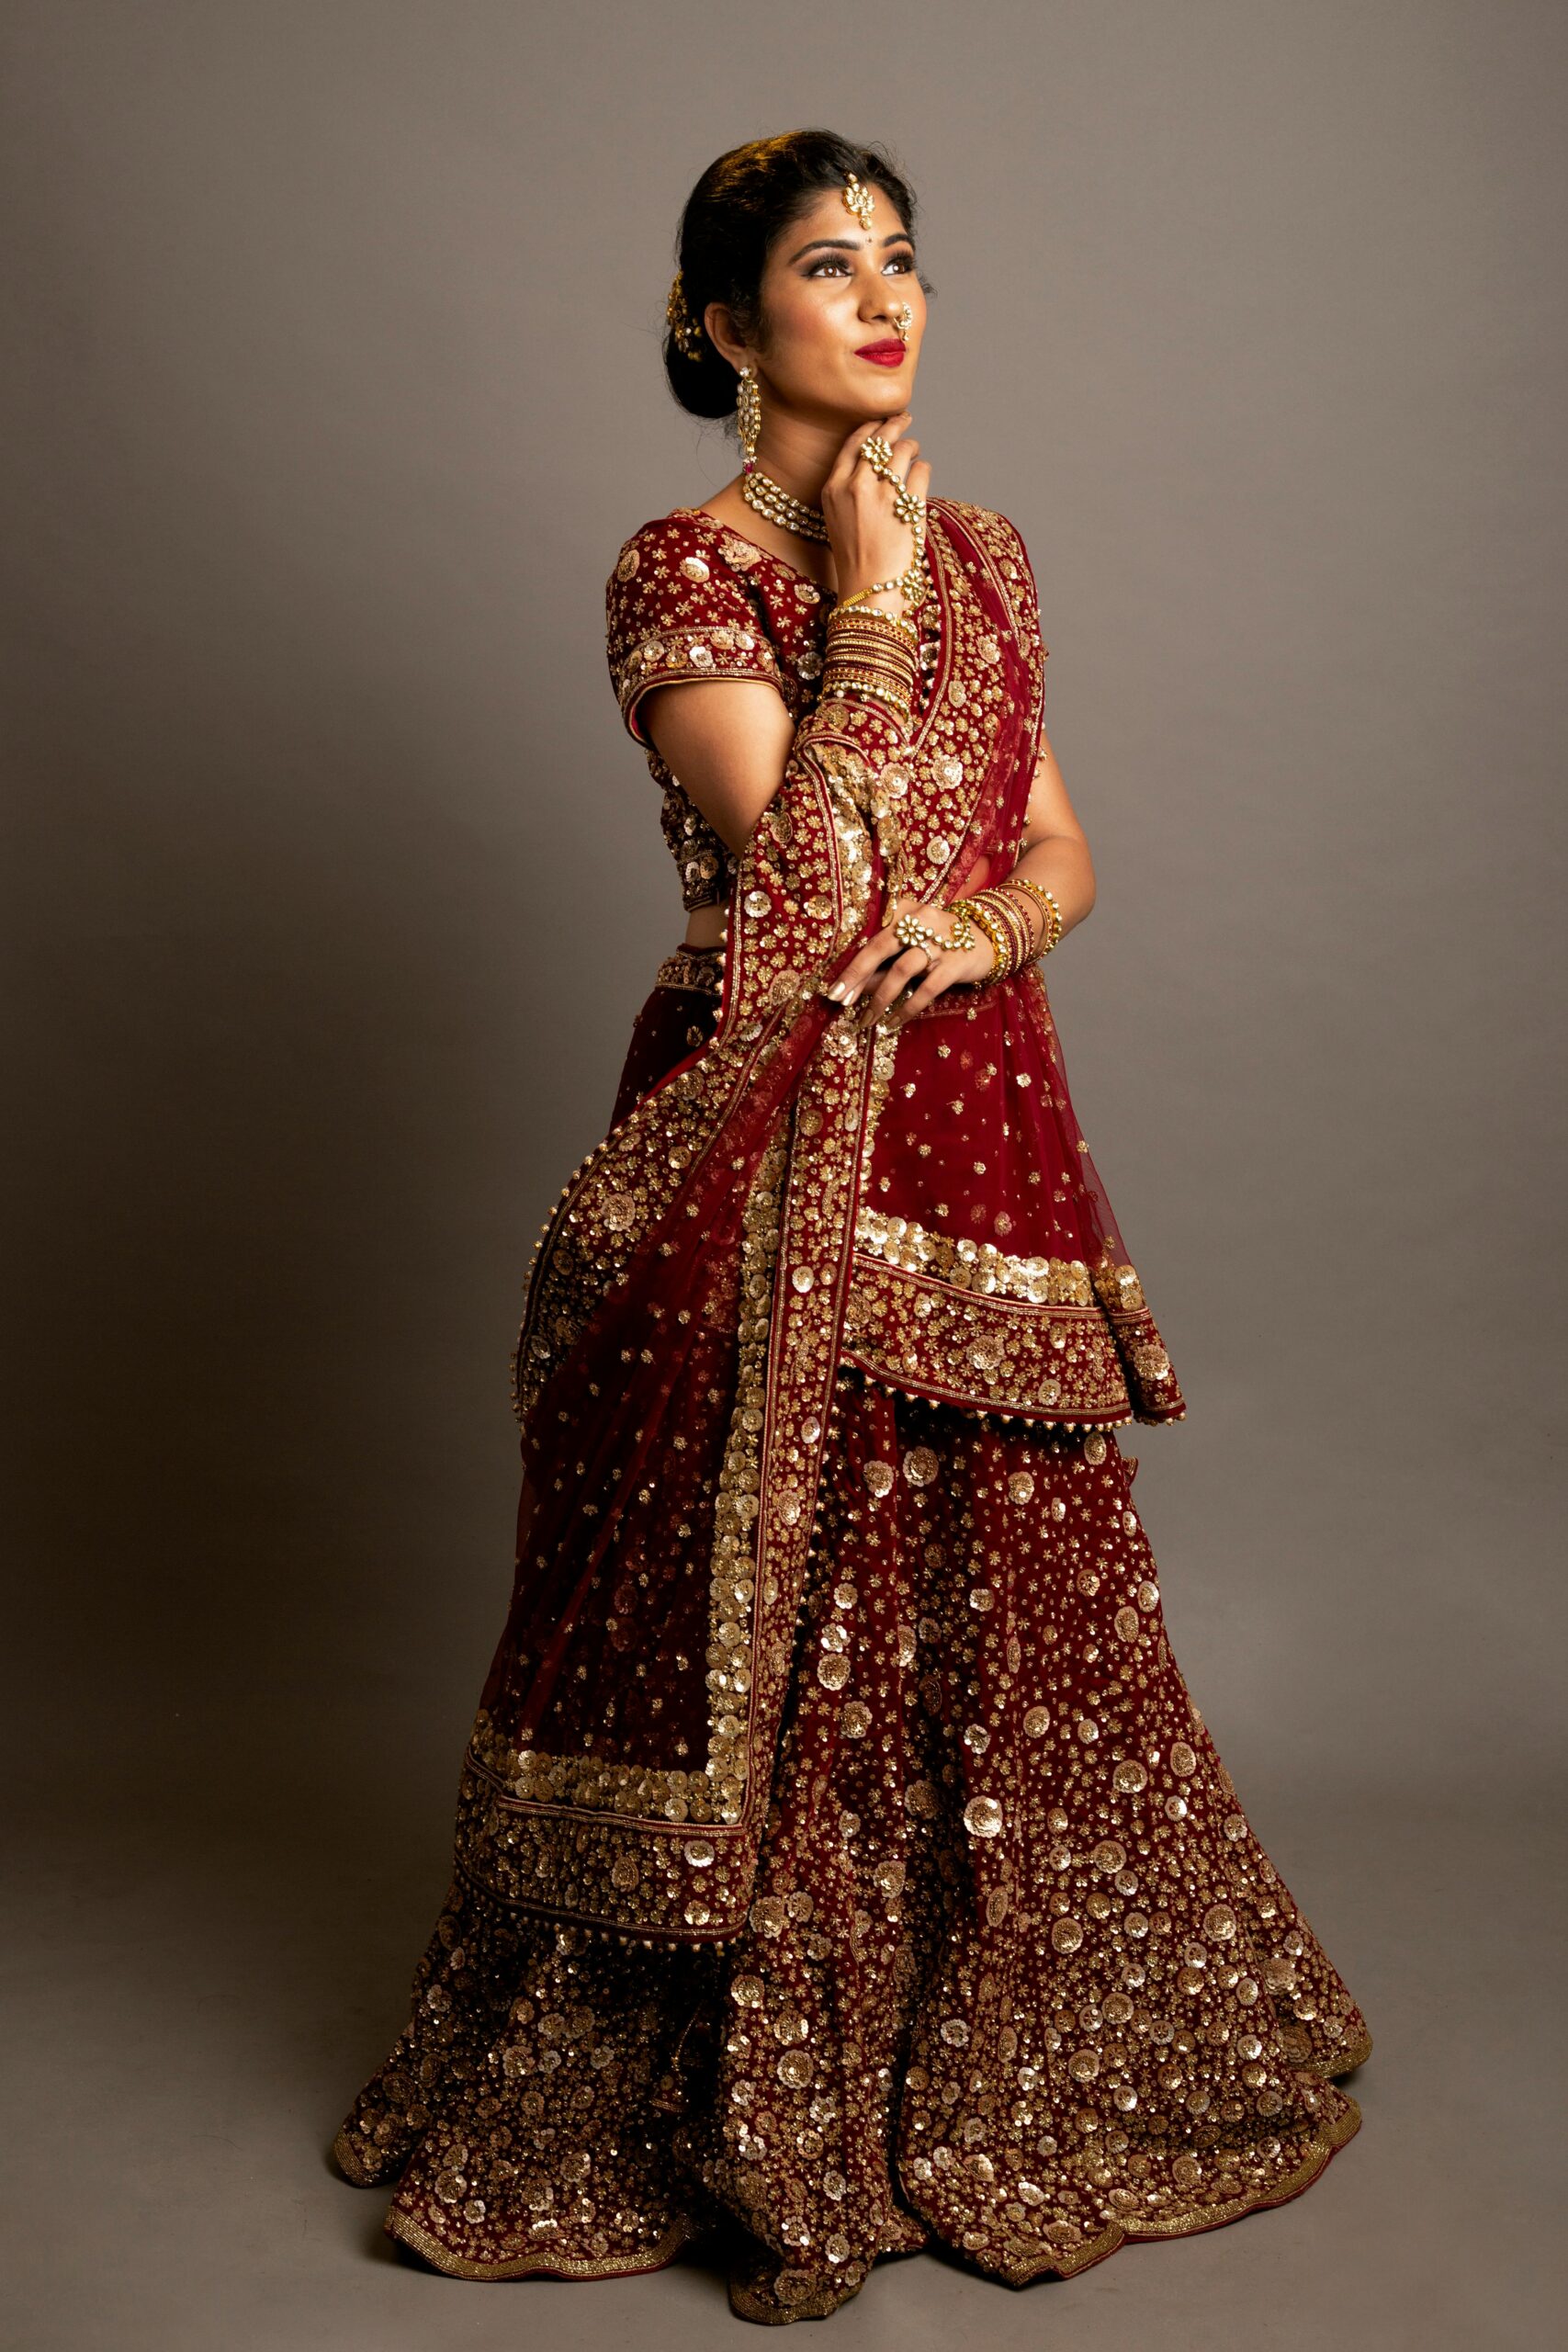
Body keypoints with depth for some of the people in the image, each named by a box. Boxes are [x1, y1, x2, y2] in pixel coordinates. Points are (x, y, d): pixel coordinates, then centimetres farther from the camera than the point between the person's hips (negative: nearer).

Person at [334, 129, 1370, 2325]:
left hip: (982, 1122, 6)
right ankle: (735, 2090, 24)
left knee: (1001, 1608, 13)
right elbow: (805, 884, -17)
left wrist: (990, 928, -9)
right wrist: (870, 600, -14)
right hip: (770, 1148, -5)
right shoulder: (682, 569, -7)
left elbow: (1058, 841, 13)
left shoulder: (981, 547, 12)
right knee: (774, 1614, 3)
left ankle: (985, 2057, 35)